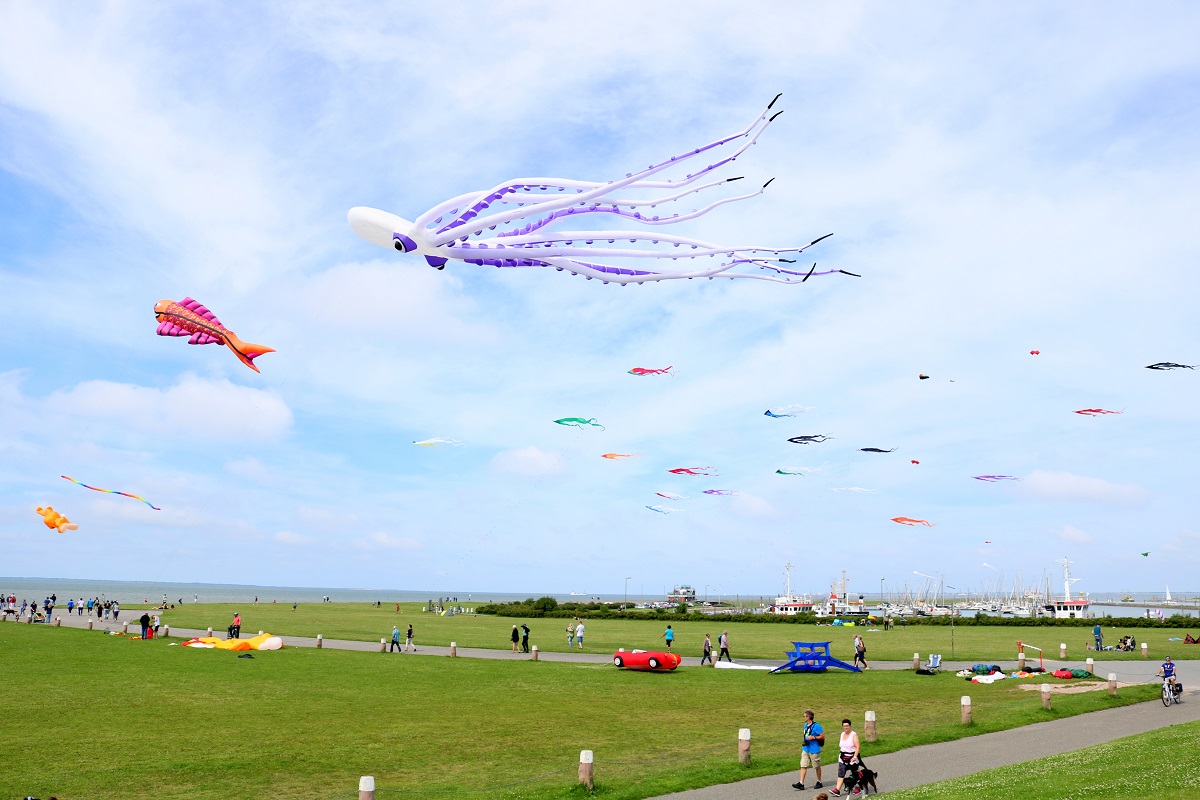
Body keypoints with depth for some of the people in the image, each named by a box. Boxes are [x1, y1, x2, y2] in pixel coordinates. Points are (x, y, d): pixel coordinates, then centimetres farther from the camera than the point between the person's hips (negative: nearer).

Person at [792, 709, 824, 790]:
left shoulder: (816, 726, -15)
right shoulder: (806, 725, 9)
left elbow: (822, 736, -14)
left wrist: (813, 737, -23)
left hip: (814, 750, -7)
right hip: (805, 749, 7)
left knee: (817, 767, 10)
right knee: (803, 766, 0)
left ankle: (819, 782, 26)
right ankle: (801, 783, -1)